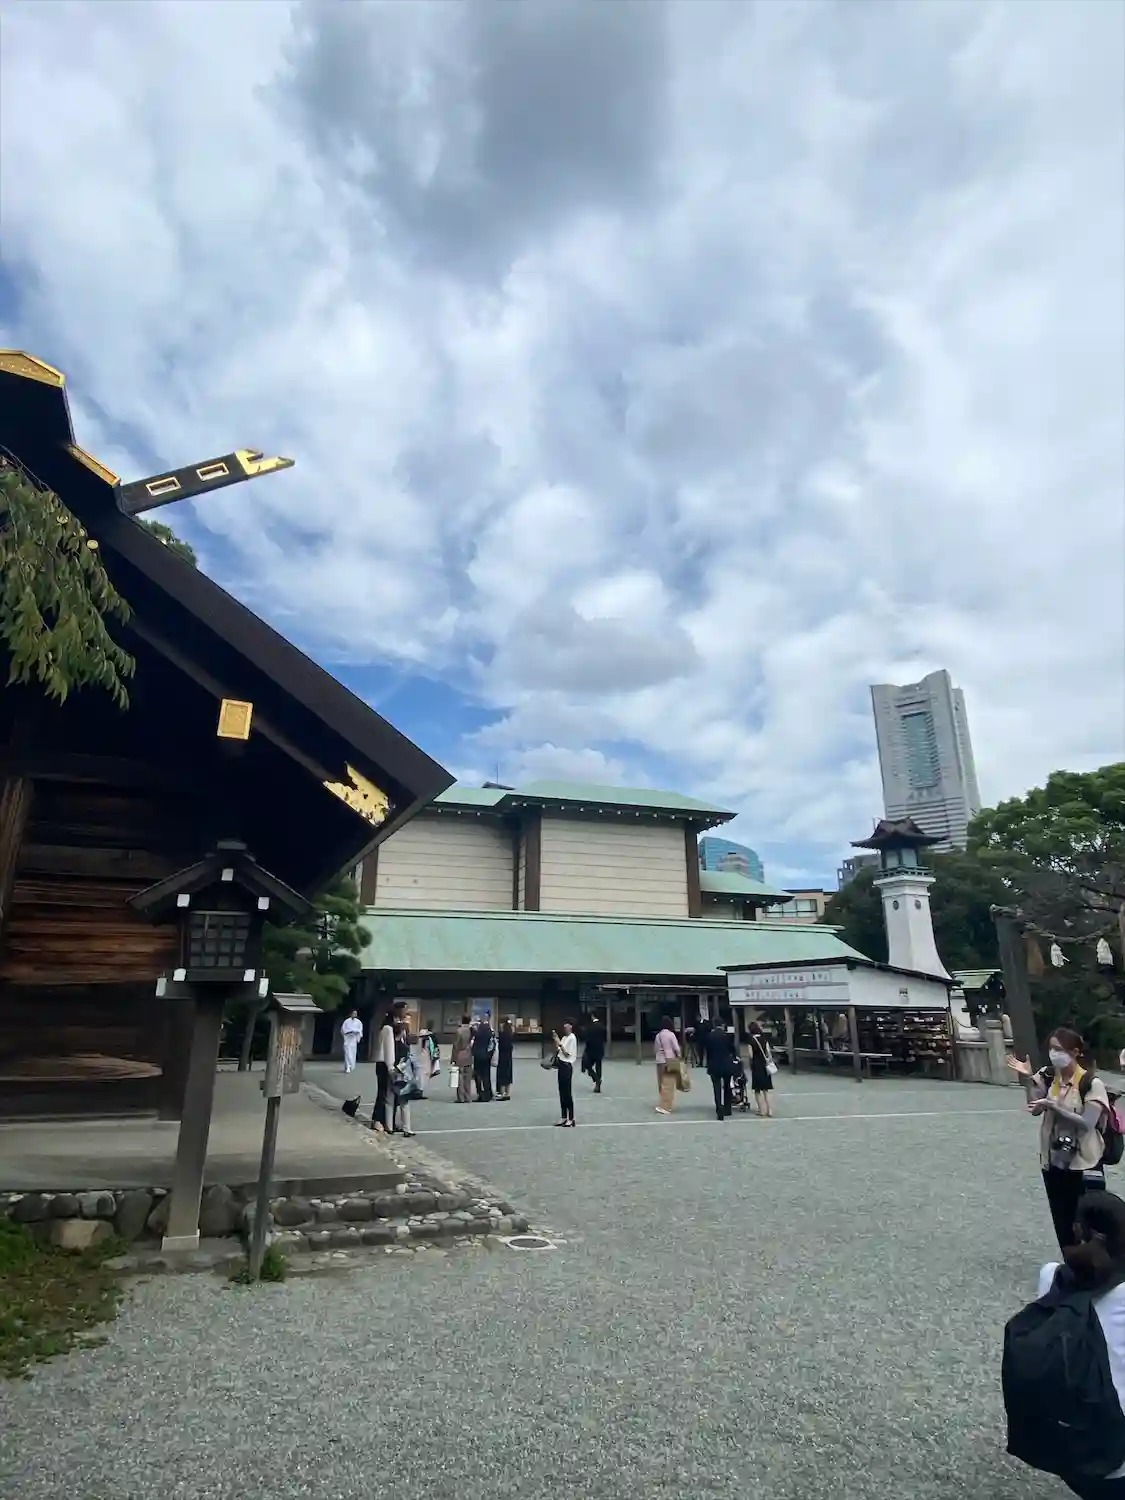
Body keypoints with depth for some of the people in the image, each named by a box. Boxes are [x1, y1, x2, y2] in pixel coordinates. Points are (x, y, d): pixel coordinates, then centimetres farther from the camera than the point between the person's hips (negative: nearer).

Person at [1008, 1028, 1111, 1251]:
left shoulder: (1091, 1083, -15)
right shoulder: (1048, 1076, 0)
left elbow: (1087, 1123, -20)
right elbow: (1035, 1109, -4)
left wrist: (1053, 1106, -30)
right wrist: (1027, 1080, -16)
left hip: (1084, 1165, -5)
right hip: (1053, 1161, 5)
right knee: (1062, 1222, 16)